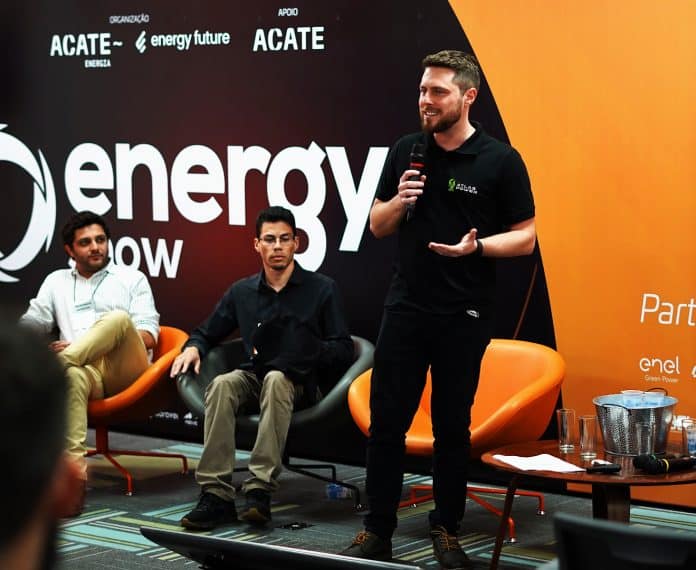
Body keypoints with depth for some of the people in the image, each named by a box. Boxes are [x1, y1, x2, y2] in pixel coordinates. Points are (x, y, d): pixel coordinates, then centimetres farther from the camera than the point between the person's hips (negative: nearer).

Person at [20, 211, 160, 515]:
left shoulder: (131, 278, 20)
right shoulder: (56, 281, 28)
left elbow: (148, 336, 7)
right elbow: (30, 325, 19)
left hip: (125, 368, -1)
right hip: (88, 373, 1)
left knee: (118, 318, -33)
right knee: (72, 376, -39)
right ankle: (74, 469, -52)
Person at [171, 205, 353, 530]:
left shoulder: (322, 289, 2)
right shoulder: (242, 292, 12)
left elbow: (343, 352, -3)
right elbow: (207, 334, 23)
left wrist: (306, 351, -19)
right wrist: (193, 347, 0)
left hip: (298, 381, -3)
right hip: (253, 375, 3)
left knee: (275, 379, -38)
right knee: (222, 385, -31)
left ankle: (260, 492, -44)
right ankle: (216, 495, -37)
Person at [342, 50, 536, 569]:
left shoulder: (500, 161, -6)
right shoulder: (405, 152, 5)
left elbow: (524, 238, -4)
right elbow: (378, 226, 12)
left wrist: (476, 245, -22)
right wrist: (399, 201, -10)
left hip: (463, 316, -3)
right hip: (405, 308, 3)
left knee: (452, 425, 7)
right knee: (386, 423, 3)